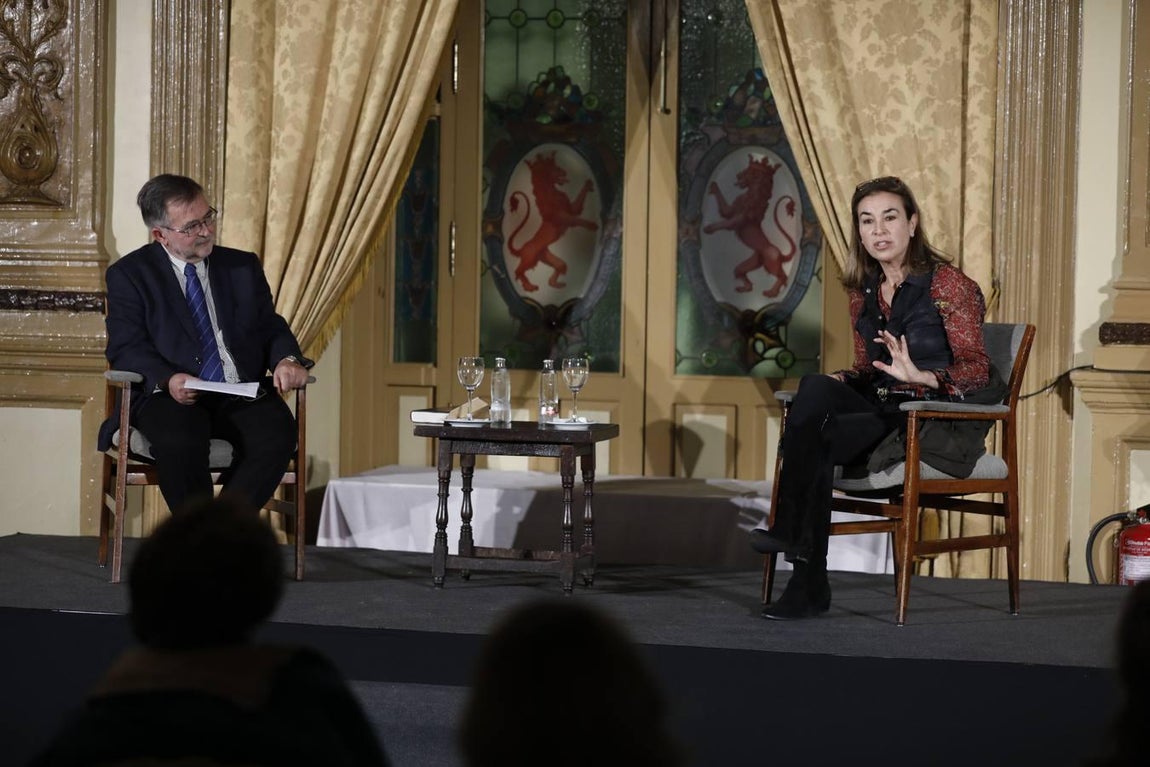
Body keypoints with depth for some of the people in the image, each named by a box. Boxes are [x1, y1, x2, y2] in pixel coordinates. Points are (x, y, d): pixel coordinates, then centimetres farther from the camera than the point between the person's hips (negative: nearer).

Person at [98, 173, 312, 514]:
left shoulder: (243, 267, 18)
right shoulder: (130, 274, 7)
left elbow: (270, 329, 17)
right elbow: (125, 348, -1)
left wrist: (287, 360, -7)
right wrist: (167, 380, -21)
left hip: (241, 397, 3)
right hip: (172, 397, -3)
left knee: (278, 429, -30)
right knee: (180, 439, -37)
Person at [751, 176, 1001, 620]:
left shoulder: (948, 285, -5)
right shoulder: (863, 292, 14)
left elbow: (975, 369, -10)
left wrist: (919, 377, -29)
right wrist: (837, 383, -3)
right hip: (884, 411, 6)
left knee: (819, 435, -28)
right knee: (815, 387, -26)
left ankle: (808, 586, -22)